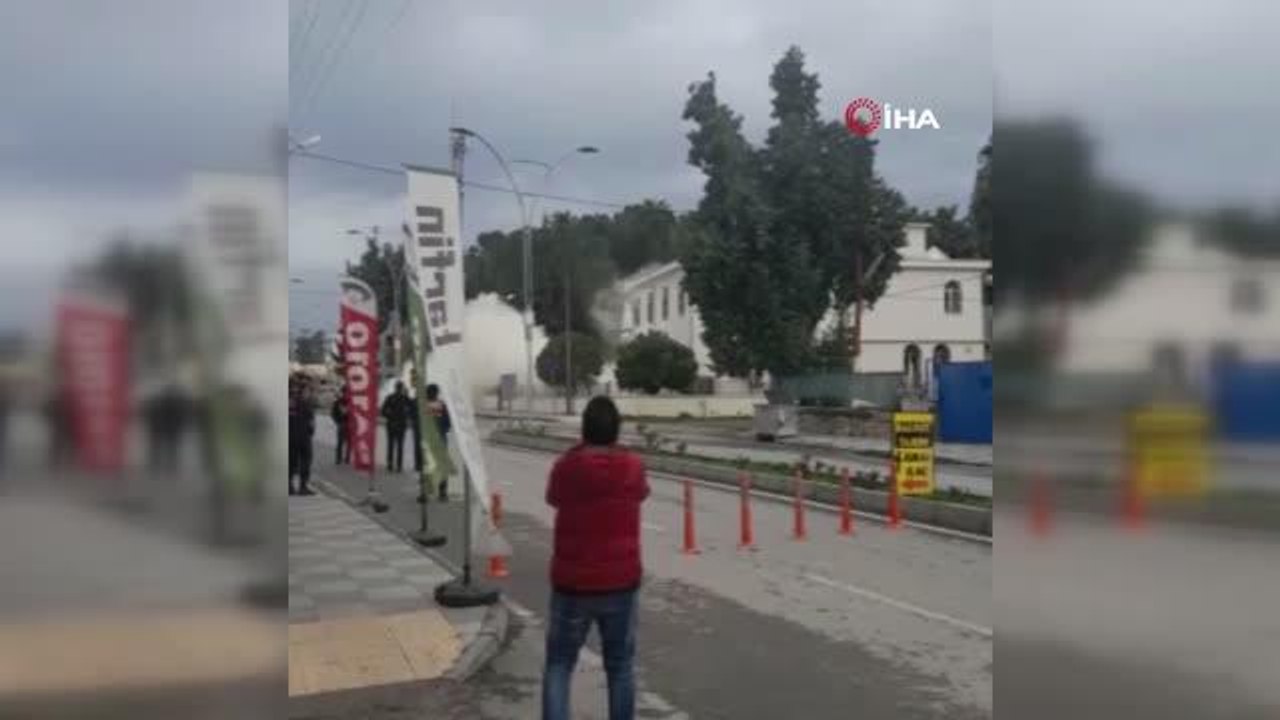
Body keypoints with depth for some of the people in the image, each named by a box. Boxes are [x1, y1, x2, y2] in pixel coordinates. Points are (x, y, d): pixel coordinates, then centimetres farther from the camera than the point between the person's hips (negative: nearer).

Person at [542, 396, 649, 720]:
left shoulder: (566, 466, -11)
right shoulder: (633, 466, -8)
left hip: (572, 584, -1)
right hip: (621, 583, 1)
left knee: (558, 665, 11)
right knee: (620, 667, 15)